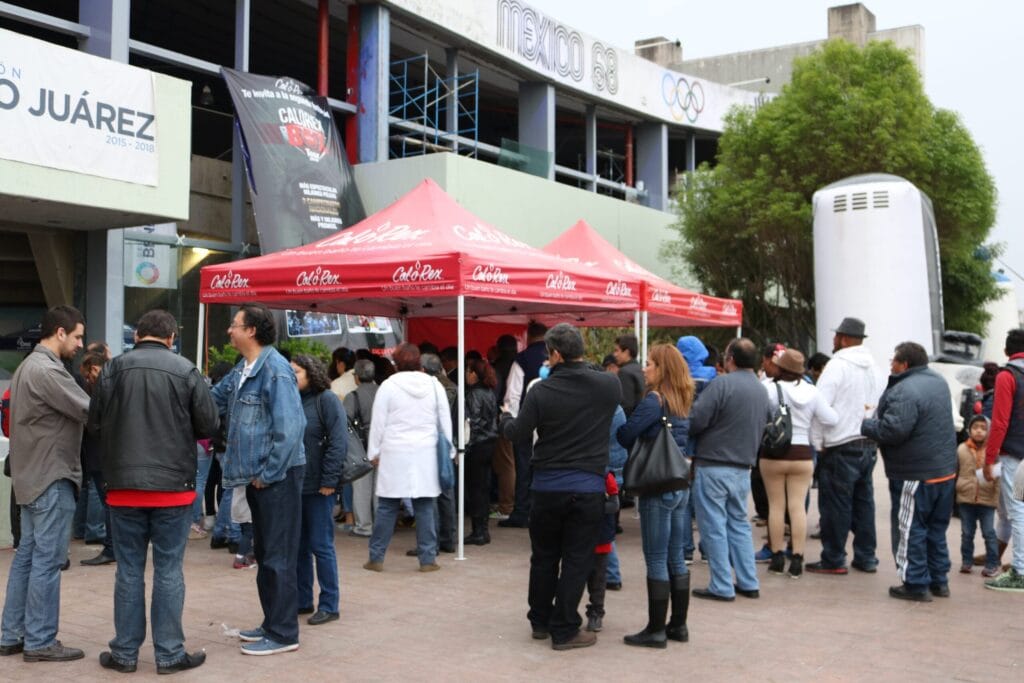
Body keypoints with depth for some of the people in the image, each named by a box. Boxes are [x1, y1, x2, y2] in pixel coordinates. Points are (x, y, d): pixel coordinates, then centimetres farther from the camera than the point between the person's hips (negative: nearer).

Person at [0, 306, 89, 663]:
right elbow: (90, 411, -20)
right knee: (47, 560, -4)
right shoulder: (47, 370, -18)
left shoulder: (29, 365, 15)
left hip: (33, 475, 10)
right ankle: (40, 642, 3)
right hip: (51, 477, -10)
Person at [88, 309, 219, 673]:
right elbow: (210, 426, -3)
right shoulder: (185, 371, -6)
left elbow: (95, 424, 3)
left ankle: (125, 652, 17)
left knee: (128, 570, 10)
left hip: (124, 485, 2)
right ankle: (170, 653, 10)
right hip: (172, 485, -2)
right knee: (168, 570, 5)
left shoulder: (113, 369, -2)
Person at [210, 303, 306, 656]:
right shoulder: (241, 371, 10)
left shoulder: (275, 370, -18)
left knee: (278, 556, -1)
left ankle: (283, 633, 8)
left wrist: (268, 474, -18)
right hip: (257, 475, 9)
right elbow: (213, 400, 21)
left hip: (277, 476, -9)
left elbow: (290, 429, -23)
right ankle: (273, 622, 29)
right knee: (264, 553, 17)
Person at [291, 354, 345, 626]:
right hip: (293, 484, 6)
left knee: (321, 546, 0)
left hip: (317, 487, -6)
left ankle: (329, 605, 10)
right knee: (298, 545, 12)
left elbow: (339, 442, -13)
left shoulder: (326, 399, -7)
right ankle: (302, 601, 23)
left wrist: (329, 481, -16)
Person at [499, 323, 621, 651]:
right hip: (588, 487, 0)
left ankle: (540, 621, 28)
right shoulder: (609, 386, -5)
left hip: (547, 486, 0)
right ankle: (564, 629, 10)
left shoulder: (541, 391, -10)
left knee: (544, 557, 16)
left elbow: (518, 435, -4)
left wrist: (505, 419, 17)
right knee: (576, 560, 6)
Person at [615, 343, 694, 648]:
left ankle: (656, 630, 5)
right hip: (681, 486, 8)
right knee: (676, 557, 14)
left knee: (656, 560, -1)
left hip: (657, 488, -8)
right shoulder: (682, 402, 10)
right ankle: (678, 625, 21)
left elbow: (625, 436, -16)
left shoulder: (654, 400, -14)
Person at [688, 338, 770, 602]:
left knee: (714, 527, 1)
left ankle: (722, 587, 5)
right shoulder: (762, 391, 9)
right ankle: (748, 583, 20)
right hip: (744, 468, 7)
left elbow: (695, 420, -19)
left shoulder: (722, 384, -15)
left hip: (713, 466, -7)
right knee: (739, 524, 17)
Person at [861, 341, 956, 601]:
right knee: (936, 530, 18)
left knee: (910, 530, 2)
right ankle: (939, 581, 25)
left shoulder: (905, 391, -23)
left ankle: (916, 584, 6)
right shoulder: (939, 381, 10)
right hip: (945, 470, 9)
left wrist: (864, 425, -10)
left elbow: (893, 430, -28)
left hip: (915, 475, -9)